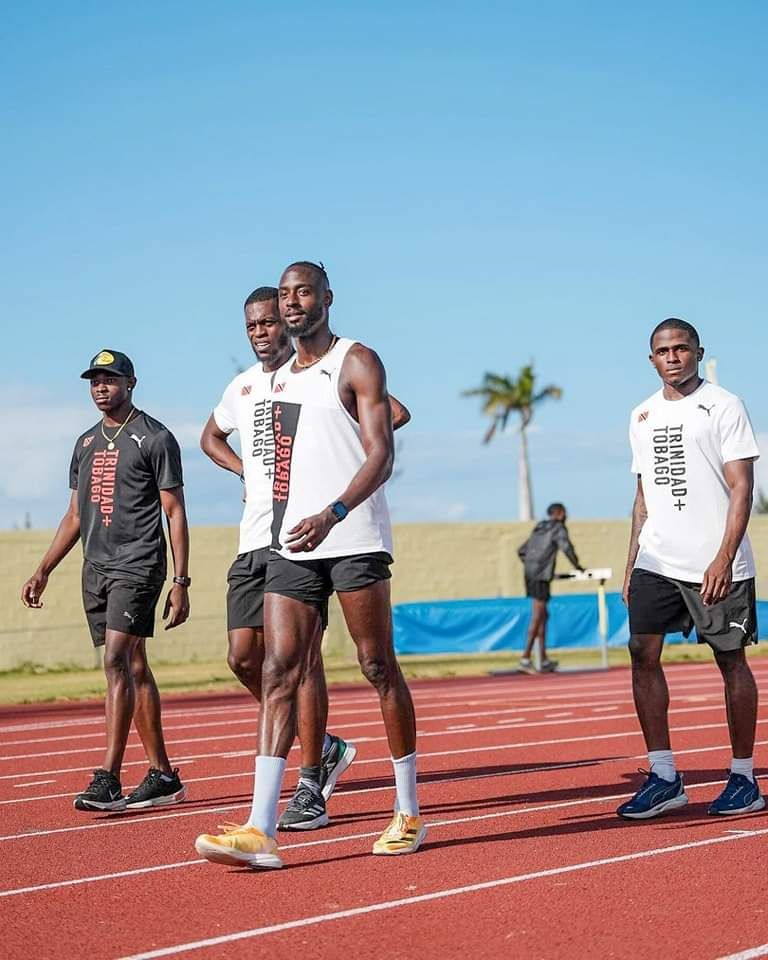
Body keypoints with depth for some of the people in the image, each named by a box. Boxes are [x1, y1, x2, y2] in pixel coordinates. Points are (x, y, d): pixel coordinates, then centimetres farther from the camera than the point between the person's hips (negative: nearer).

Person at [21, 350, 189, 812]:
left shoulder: (156, 438, -3)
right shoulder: (86, 443, 18)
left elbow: (176, 514, -6)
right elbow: (75, 517, 22)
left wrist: (181, 583, -12)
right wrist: (43, 571, 14)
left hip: (138, 566, -7)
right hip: (96, 568, 7)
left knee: (117, 662, -17)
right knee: (134, 670, 9)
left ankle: (109, 778, -19)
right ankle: (163, 776, 14)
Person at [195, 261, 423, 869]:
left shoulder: (357, 363, -3)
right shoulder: (280, 376, 19)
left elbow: (381, 455, -13)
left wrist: (332, 514, -27)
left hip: (354, 540, -6)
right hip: (292, 544, 6)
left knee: (379, 668, 1)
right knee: (278, 672, -5)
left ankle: (409, 814, 14)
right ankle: (261, 830, -11)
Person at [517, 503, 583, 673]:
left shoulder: (539, 529, 22)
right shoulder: (558, 527, -2)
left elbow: (521, 551, 26)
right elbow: (566, 547, -16)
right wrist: (577, 566, -3)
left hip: (531, 576, 9)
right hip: (541, 577, -9)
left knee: (543, 616, 13)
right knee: (537, 617, -10)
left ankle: (544, 661, 14)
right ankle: (525, 659, -15)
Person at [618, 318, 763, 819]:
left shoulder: (724, 406, -4)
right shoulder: (643, 415, 14)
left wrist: (724, 558, -20)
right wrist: (632, 563, 14)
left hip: (717, 565, -5)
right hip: (656, 562, 5)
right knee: (643, 654, -4)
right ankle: (665, 778, 2)